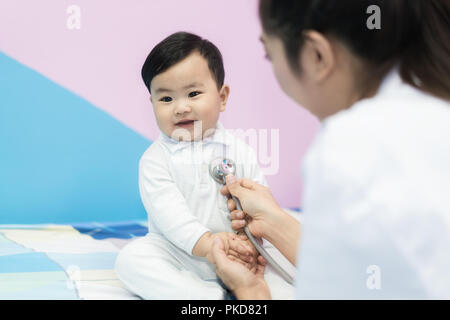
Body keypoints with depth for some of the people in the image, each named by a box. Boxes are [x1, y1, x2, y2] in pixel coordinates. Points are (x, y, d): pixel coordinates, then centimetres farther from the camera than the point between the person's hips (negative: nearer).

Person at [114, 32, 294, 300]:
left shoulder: (241, 152, 2)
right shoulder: (155, 159, -3)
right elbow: (166, 210, -16)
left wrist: (252, 245, -24)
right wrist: (205, 243, -31)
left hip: (237, 255, 1)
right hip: (180, 253, -1)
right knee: (130, 258, -26)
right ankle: (212, 295, -32)